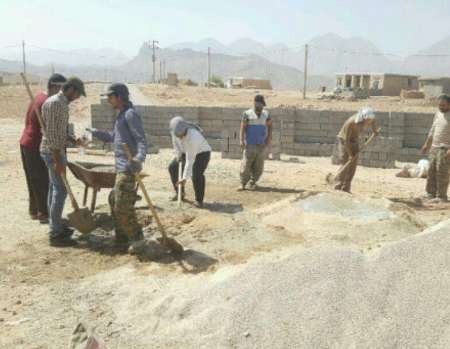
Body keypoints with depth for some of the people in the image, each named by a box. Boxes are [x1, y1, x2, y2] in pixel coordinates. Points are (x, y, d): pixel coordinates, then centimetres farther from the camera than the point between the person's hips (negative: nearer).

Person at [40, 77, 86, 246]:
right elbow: (52, 134, -23)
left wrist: (73, 139, 18)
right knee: (60, 190, -8)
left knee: (54, 188, 14)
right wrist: (58, 161, -24)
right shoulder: (58, 103, -18)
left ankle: (55, 225, 23)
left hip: (51, 150, 10)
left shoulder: (53, 101, 14)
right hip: (53, 151, -10)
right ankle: (56, 234, -4)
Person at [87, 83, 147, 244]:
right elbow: (113, 137, 31)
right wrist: (94, 132, 31)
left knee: (122, 206, -9)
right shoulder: (121, 115, 19)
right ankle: (122, 237, 26)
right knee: (115, 202, 16)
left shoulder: (130, 114, -12)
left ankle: (137, 238, 2)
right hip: (121, 167, 10)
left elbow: (141, 139, -22)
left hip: (128, 168, -10)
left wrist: (139, 158, -37)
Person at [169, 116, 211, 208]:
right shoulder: (176, 131, -23)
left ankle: (199, 200, -9)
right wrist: (178, 155, -2)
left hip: (202, 153, -7)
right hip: (187, 152, 7)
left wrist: (185, 178, -36)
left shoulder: (192, 138, -41)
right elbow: (176, 142, 2)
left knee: (196, 174, -26)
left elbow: (190, 160, -38)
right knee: (172, 167, 3)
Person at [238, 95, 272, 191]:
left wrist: (269, 138, 10)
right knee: (246, 166, -8)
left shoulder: (266, 114, 10)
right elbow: (242, 128, -6)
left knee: (258, 167, 2)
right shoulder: (247, 114, -1)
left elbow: (270, 126, 23)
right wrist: (241, 140, -17)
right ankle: (243, 184, 2)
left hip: (261, 145, 3)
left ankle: (253, 183, 16)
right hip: (250, 145, -3)